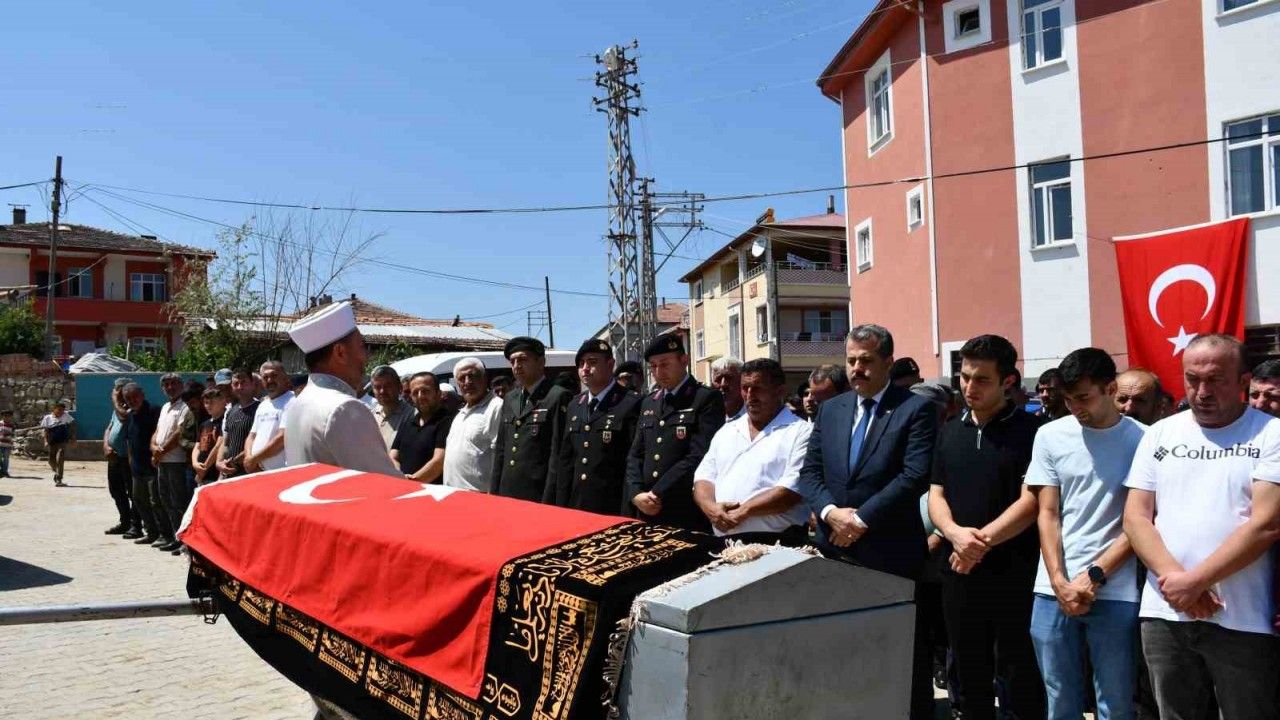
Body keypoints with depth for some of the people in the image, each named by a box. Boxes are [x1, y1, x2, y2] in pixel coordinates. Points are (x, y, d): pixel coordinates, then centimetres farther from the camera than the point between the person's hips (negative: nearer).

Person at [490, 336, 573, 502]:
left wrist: (550, 499, -15)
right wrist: (494, 492, 12)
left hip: (539, 497, -6)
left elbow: (558, 454, -12)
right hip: (506, 495, 6)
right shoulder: (509, 399, 16)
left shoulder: (558, 397, -7)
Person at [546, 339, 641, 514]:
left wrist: (627, 513, -15)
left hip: (613, 510, -6)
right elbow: (565, 460, 15)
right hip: (575, 506, 6)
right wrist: (561, 505, 9)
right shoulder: (574, 406, 13)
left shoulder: (630, 404, -8)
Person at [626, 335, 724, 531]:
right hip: (647, 512, 6)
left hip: (688, 514, -5)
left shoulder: (707, 398, -5)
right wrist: (636, 494, -4)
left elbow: (699, 456, -14)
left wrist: (656, 494, -14)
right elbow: (635, 454, 14)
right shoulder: (648, 403, 16)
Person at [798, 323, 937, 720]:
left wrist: (862, 519, -15)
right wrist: (830, 511, -10)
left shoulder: (916, 409, -5)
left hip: (890, 553, -5)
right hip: (834, 549, 5)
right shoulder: (830, 409, 12)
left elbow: (915, 475, -15)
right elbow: (809, 472, 9)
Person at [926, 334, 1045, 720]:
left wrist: (983, 540, -18)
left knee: (1020, 677, 4)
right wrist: (955, 533, -12)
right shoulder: (949, 431, 11)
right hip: (958, 572, 5)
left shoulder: (1030, 430, -6)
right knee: (969, 677, 15)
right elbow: (936, 495, 8)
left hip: (1015, 574, -5)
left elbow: (1030, 501, -12)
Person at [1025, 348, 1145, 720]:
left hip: (1115, 594, -2)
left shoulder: (1141, 439, -1)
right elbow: (1047, 514, 5)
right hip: (1054, 591, 2)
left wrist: (1094, 577, -10)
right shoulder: (1051, 435, 5)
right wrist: (1059, 582, -5)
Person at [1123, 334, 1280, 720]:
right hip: (1163, 614, 3)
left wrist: (1194, 581, -14)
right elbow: (1135, 517, 4)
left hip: (1242, 622, -3)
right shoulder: (1160, 434, 9)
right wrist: (1174, 576, -11)